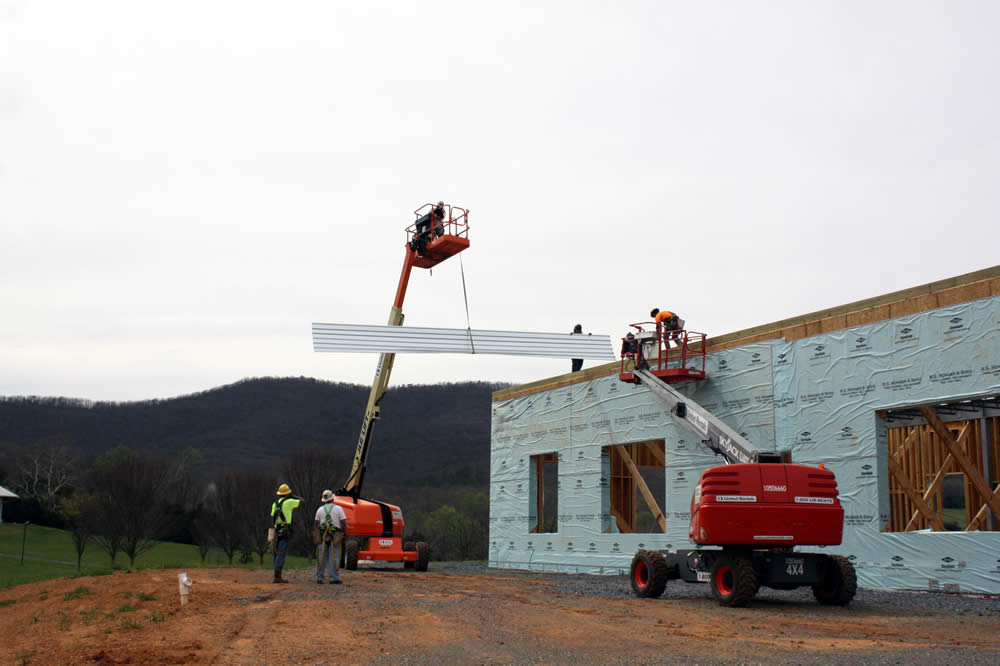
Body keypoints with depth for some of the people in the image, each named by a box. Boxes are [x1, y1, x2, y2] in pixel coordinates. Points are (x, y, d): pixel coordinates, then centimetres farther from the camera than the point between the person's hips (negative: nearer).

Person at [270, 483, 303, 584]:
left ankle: (277, 576, 13)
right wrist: (292, 496, 19)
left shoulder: (275, 503, 13)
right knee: (281, 554, -10)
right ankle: (277, 577, -16)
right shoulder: (288, 502, -6)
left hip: (276, 530, 7)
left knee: (277, 554, 11)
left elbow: (272, 518, 13)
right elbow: (301, 501, 7)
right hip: (284, 531, -7)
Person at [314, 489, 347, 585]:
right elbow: (344, 523, -3)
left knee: (321, 557, 6)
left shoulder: (320, 509, 8)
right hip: (335, 536, -3)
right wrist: (344, 536, 4)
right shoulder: (338, 509, 0)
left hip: (322, 536, 3)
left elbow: (316, 525, 6)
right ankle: (333, 578, -4)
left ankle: (319, 578, 7)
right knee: (333, 557, -1)